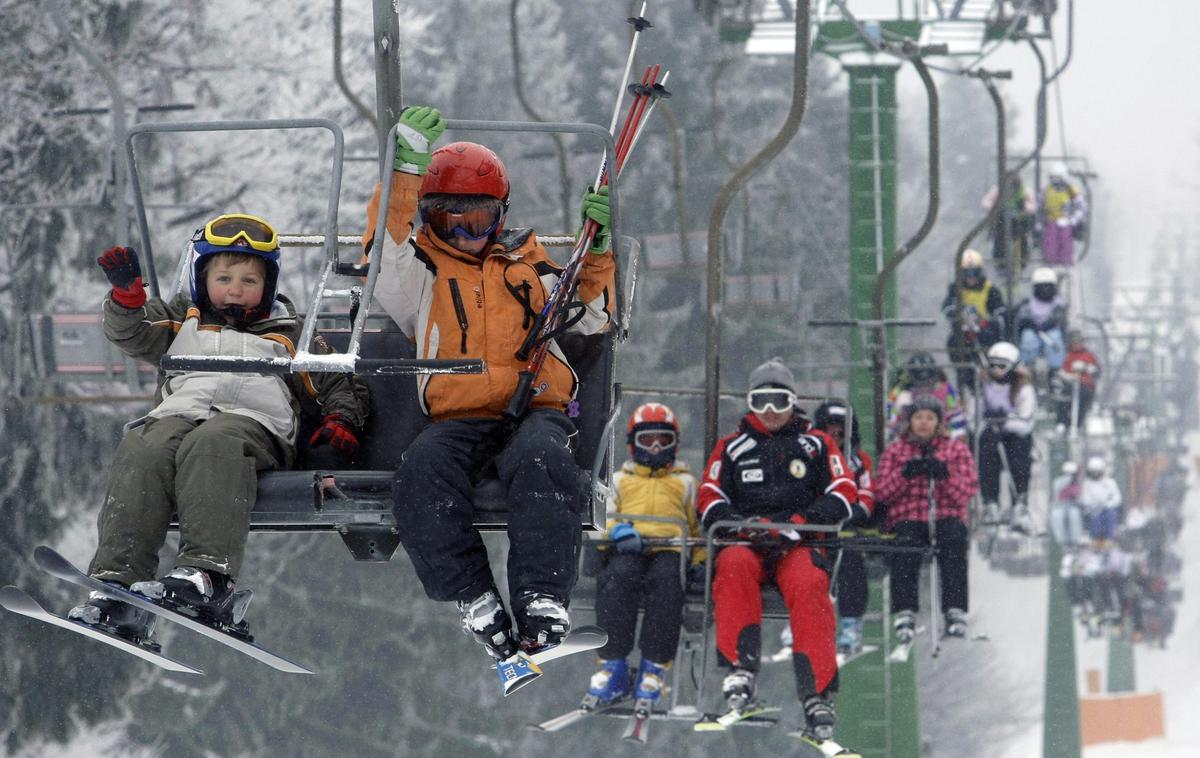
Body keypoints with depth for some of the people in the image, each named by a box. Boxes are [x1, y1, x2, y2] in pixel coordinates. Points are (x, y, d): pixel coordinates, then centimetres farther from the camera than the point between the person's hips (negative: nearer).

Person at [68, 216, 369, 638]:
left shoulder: (287, 335, 30)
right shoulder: (181, 322, 32)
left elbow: (339, 383, 30)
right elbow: (132, 335, 15)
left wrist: (341, 420, 8)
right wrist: (127, 293, -5)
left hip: (253, 420, -2)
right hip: (177, 413, 2)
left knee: (211, 445, -39)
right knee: (141, 453, -33)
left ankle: (207, 575, -58)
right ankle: (118, 588, -45)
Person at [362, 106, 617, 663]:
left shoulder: (529, 262, 27)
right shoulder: (421, 272, 22)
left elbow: (591, 317, 25)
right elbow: (382, 259, -1)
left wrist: (599, 247, 11)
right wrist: (407, 167, -7)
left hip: (537, 406, 0)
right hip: (457, 418, 0)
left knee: (540, 459, -37)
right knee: (422, 469, -35)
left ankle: (543, 610, -45)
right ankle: (477, 606, -38)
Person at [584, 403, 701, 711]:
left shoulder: (684, 481, 30)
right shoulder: (620, 480, 28)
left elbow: (698, 527, 24)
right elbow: (601, 518, 13)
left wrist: (699, 561, 5)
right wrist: (619, 531, -11)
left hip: (670, 550, 0)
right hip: (627, 551, 0)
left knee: (666, 581, -37)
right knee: (618, 579, -37)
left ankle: (653, 668, -39)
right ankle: (612, 665, -38)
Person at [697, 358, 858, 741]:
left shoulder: (816, 444, 18)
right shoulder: (732, 447, 21)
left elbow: (844, 494, 7)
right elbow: (709, 501, 12)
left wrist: (798, 523, -10)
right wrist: (743, 526, -11)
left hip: (800, 546, -1)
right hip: (745, 543, 1)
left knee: (808, 584, -35)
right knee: (734, 567, -37)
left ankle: (817, 695, -42)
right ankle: (741, 668, -44)